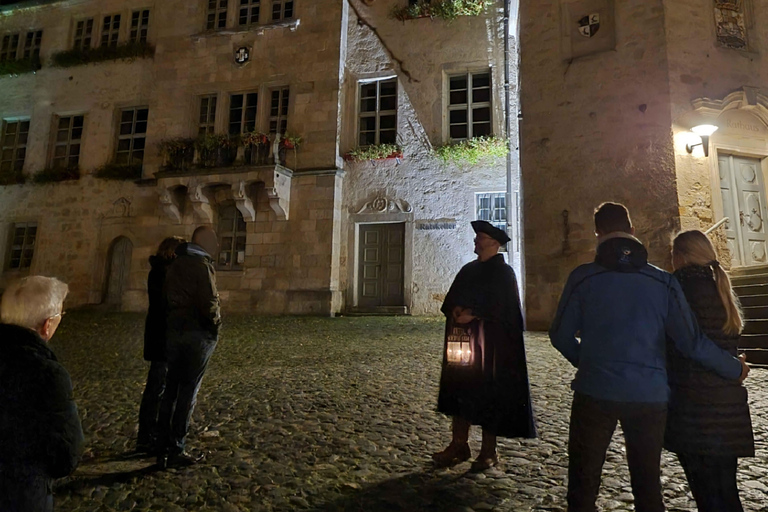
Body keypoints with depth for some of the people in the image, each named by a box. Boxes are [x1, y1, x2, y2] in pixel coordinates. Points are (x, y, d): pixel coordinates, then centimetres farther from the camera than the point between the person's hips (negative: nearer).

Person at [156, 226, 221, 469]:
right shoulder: (201, 264, -13)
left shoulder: (175, 264, 13)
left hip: (173, 331, 8)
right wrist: (215, 323, -4)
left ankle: (163, 450, 20)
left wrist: (175, 320, 15)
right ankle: (176, 451, 10)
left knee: (171, 390, 13)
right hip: (197, 333, -7)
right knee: (187, 392, 2)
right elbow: (209, 302, -19)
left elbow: (166, 296, 13)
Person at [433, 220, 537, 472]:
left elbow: (502, 309, -14)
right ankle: (459, 445, 17)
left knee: (489, 395, 1)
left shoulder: (503, 273, -5)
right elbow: (450, 301, 9)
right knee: (461, 391, 7)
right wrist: (456, 311, -11)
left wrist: (472, 315, -15)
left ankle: (489, 451, 14)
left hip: (491, 345, -6)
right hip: (464, 340, 6)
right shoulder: (468, 270, 14)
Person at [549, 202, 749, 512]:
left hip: (595, 392, -2)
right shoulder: (663, 282, -2)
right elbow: (692, 342, -4)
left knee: (583, 486, 9)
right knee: (648, 486, 19)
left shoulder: (582, 277, -7)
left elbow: (560, 335, -3)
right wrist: (734, 369, 14)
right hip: (649, 396, 3)